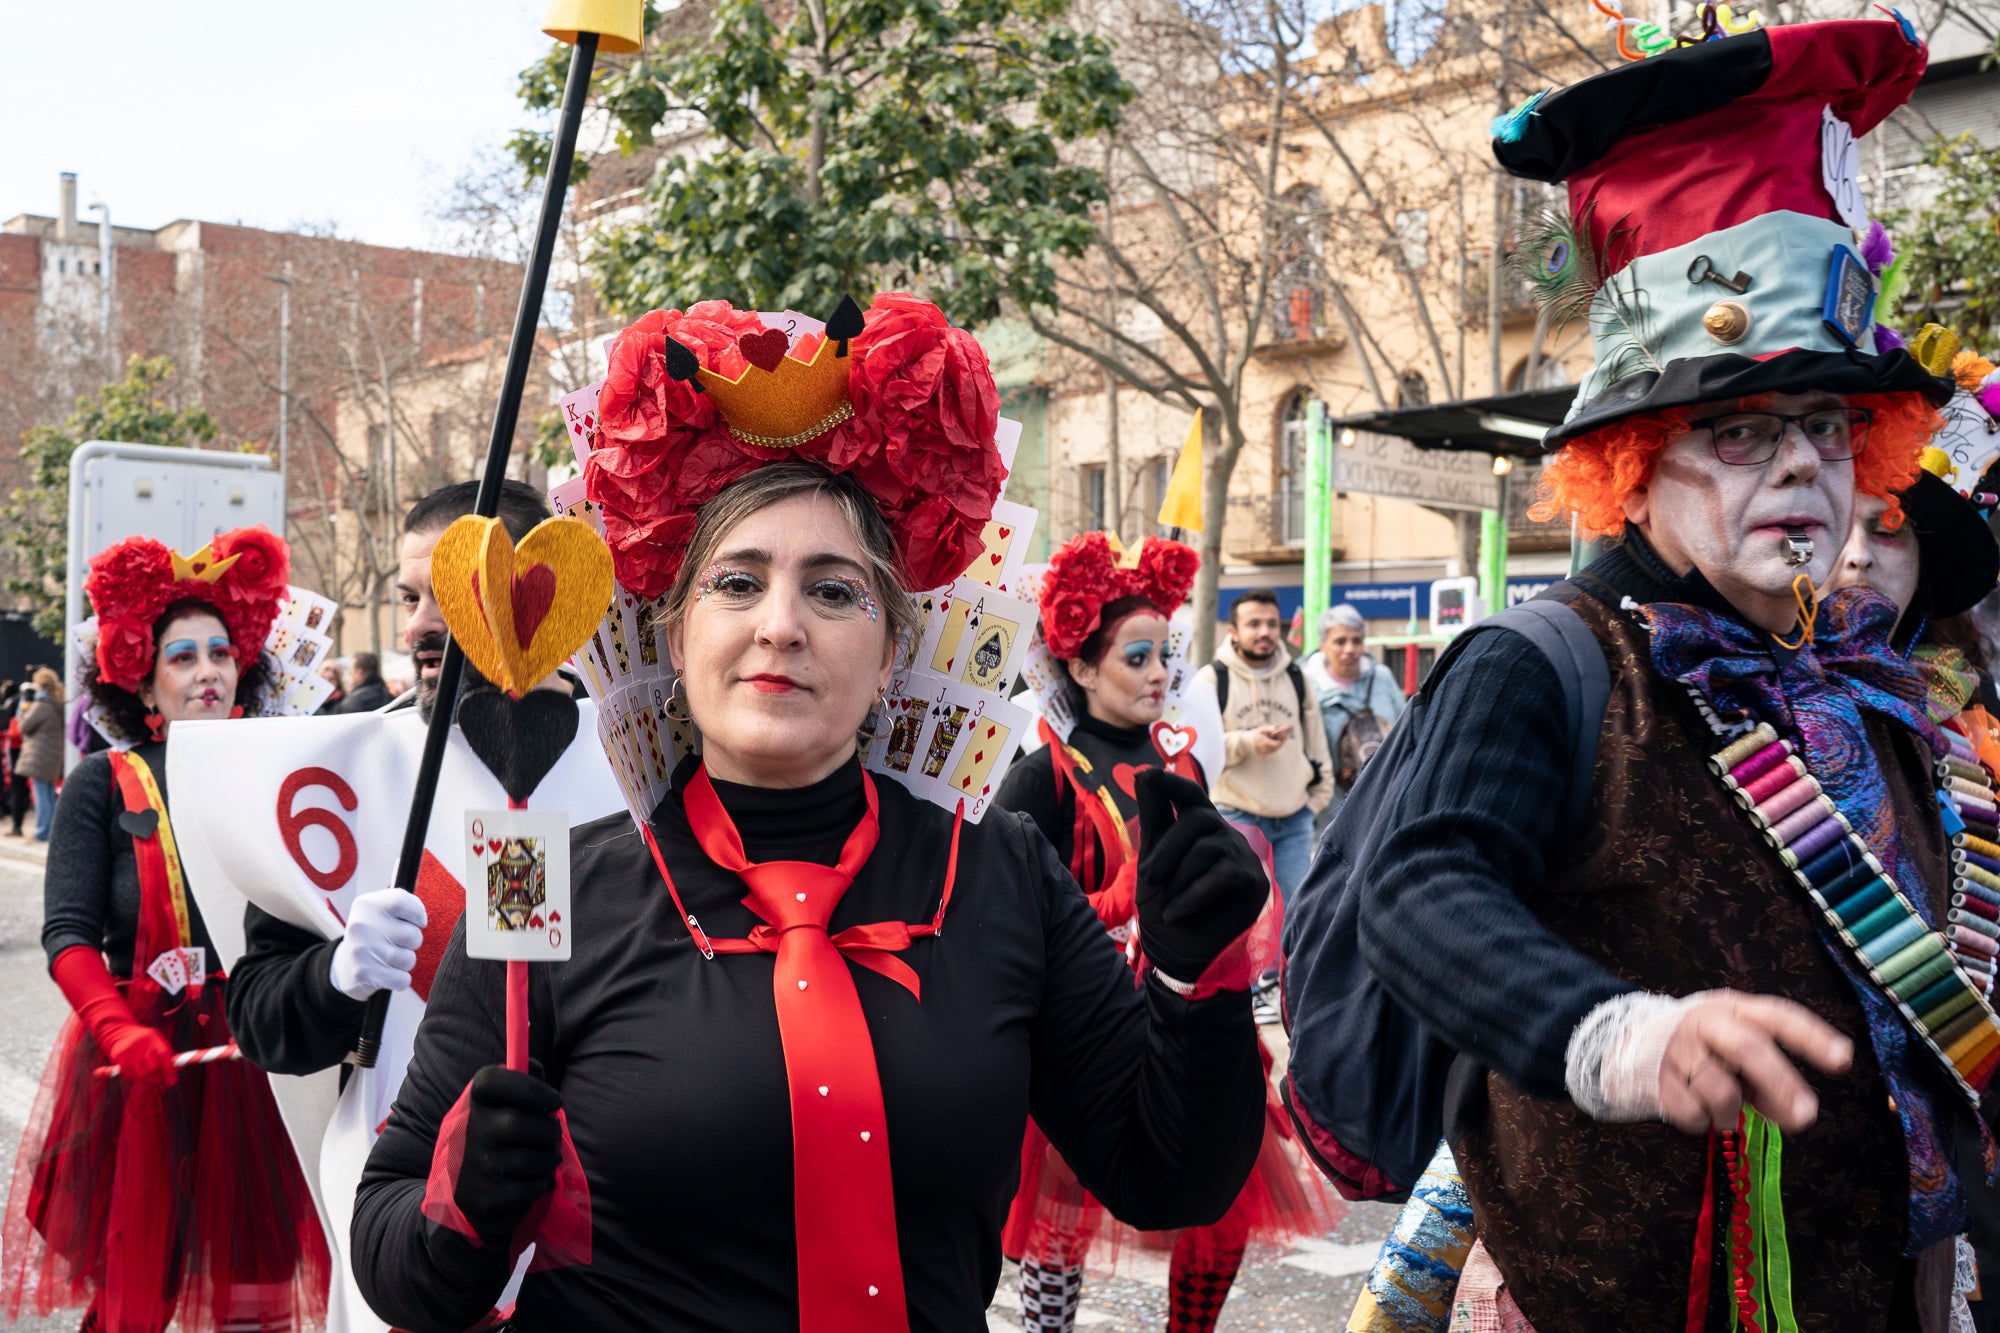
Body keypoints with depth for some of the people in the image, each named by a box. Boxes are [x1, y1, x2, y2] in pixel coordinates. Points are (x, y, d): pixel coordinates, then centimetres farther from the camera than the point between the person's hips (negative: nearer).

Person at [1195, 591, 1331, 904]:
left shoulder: (1297, 678, 13)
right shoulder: (1212, 679, -2)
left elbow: (1317, 745, 20)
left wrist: (1317, 798, 14)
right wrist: (1247, 742, -22)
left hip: (1294, 821, 4)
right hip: (1235, 818, -4)